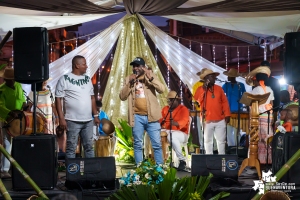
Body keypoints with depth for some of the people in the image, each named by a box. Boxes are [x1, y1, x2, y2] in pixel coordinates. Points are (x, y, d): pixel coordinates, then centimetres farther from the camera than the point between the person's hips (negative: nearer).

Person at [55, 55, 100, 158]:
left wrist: (95, 115, 13)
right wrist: (61, 118, -13)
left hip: (88, 121, 6)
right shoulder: (65, 79, -6)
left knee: (89, 146, 11)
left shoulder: (87, 79, 13)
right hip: (73, 121, -5)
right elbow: (58, 99, -7)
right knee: (71, 148, 1)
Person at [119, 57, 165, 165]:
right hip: (137, 117, 1)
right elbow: (122, 96, 0)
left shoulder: (151, 76, 4)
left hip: (151, 116, -1)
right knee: (138, 144, 6)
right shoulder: (128, 79, 8)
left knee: (157, 144, 1)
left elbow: (162, 89, -9)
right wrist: (129, 83, -12)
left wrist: (150, 78, -20)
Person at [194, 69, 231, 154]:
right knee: (208, 140, 6)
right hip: (207, 121, -2)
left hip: (220, 120, 2)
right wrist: (204, 89, -17)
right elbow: (197, 100, -14)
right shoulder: (200, 89, 1)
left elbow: (224, 102, 8)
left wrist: (227, 115, 0)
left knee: (221, 140, 8)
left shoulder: (219, 88, 8)